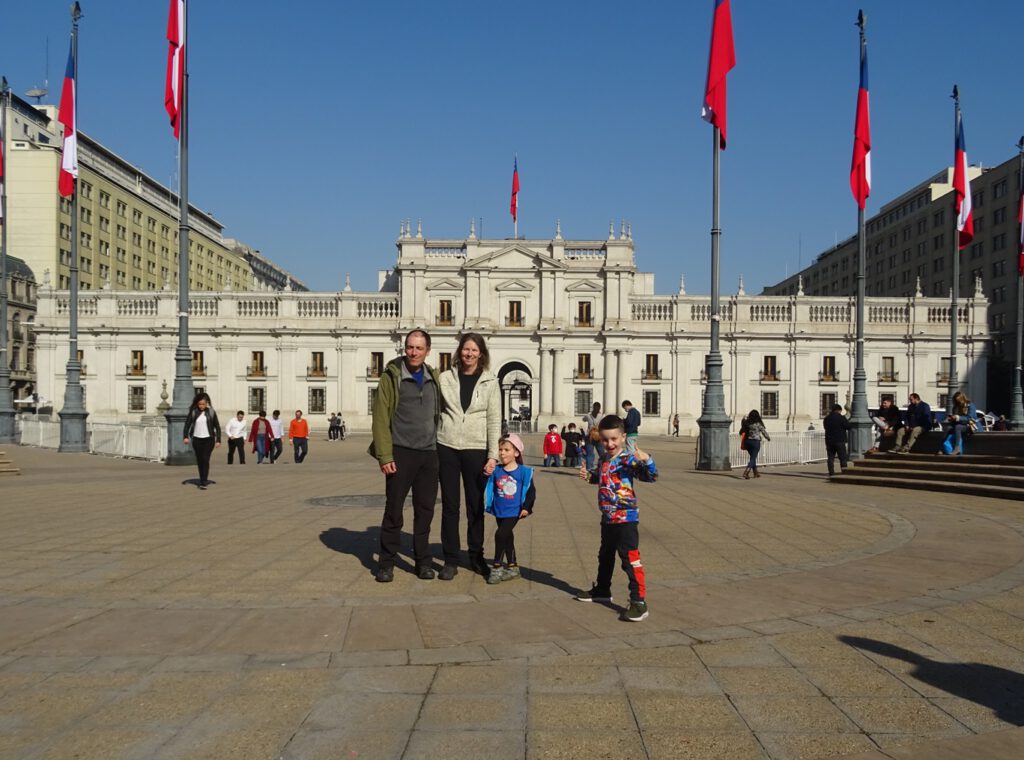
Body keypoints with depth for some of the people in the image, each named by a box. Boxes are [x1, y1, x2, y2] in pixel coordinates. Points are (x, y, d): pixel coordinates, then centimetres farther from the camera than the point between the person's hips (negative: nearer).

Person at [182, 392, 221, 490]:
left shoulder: (211, 412, 0)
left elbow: (217, 426, 4)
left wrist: (218, 440, 0)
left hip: (208, 439, -2)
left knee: (205, 459, -12)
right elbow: (187, 424, -3)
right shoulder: (193, 412, 1)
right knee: (199, 460, 8)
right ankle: (203, 480, 21)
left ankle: (203, 483, -13)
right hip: (196, 439, 2)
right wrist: (185, 436, -17)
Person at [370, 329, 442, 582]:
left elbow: (439, 414, 13)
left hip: (429, 453, 4)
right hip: (401, 452, -4)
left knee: (425, 510, 8)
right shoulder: (392, 376, -3)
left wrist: (441, 449, 4)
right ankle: (386, 563, 13)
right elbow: (381, 417, -7)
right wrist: (384, 456, -13)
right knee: (394, 510, 2)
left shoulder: (434, 377, 11)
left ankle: (423, 560, 19)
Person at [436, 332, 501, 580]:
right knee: (449, 506, 5)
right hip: (447, 447, 1)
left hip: (476, 450, 0)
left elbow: (494, 421, 0)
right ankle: (451, 560, 13)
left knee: (476, 506, 8)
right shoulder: (445, 378, 4)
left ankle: (476, 557, 22)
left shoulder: (490, 382, 2)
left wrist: (493, 455, -7)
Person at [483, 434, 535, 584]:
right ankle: (512, 567, 29)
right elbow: (489, 489, 9)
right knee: (507, 538, 15)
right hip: (499, 512, 4)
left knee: (501, 534, -17)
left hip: (514, 512, -4)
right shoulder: (496, 471, 2)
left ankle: (497, 566, -4)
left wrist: (526, 507, -11)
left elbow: (531, 491, -3)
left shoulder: (523, 472, -7)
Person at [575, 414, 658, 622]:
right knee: (605, 556, 24)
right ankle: (602, 590, 43)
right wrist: (589, 475, 9)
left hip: (626, 519, -9)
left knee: (630, 559, -11)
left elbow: (650, 476, -28)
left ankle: (639, 601, -7)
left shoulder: (628, 460, -17)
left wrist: (647, 460, -45)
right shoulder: (603, 460, 8)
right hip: (608, 518, 9)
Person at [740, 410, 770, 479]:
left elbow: (742, 431, 5)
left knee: (752, 457, 20)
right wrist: (768, 438, 18)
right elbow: (764, 432, -1)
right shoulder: (758, 424, -10)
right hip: (756, 442, -5)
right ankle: (746, 472, -18)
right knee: (753, 458, -2)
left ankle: (755, 472, 29)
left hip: (748, 441, 5)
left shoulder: (746, 423, 0)